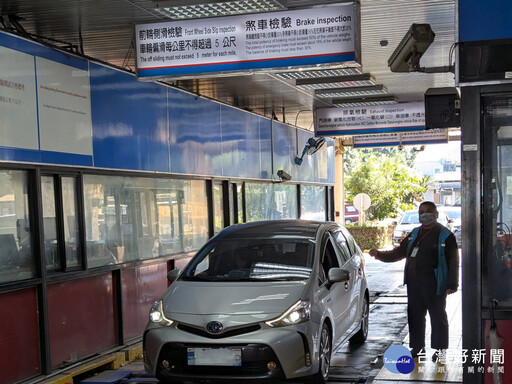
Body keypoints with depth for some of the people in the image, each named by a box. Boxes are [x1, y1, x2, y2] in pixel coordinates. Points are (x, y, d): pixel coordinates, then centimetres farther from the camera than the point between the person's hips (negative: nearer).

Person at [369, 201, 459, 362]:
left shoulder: (445, 235, -3)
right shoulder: (414, 234, 15)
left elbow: (453, 262, -6)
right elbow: (399, 252, 20)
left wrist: (451, 285, -13)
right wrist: (379, 254, 6)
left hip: (434, 285, -5)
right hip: (414, 284, 6)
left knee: (438, 316, 3)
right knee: (415, 316, 10)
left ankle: (439, 349, 14)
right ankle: (418, 346, 23)